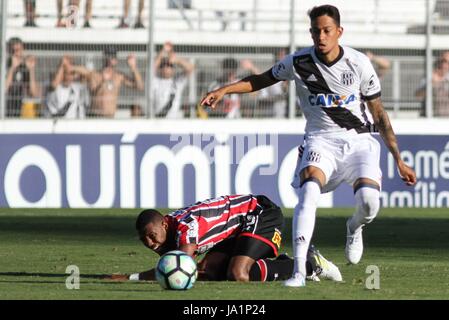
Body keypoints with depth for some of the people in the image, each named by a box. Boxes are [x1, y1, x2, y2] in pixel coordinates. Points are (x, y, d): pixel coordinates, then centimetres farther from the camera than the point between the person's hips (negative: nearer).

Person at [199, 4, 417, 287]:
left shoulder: (359, 63, -5)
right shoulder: (299, 62, -4)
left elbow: (379, 114, 3)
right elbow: (262, 80, 14)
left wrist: (399, 160, 4)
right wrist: (223, 90, 0)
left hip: (359, 141, 0)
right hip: (321, 140, 0)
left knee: (369, 199, -25)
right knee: (309, 189, -30)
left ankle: (355, 228, 15)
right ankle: (299, 270, -33)